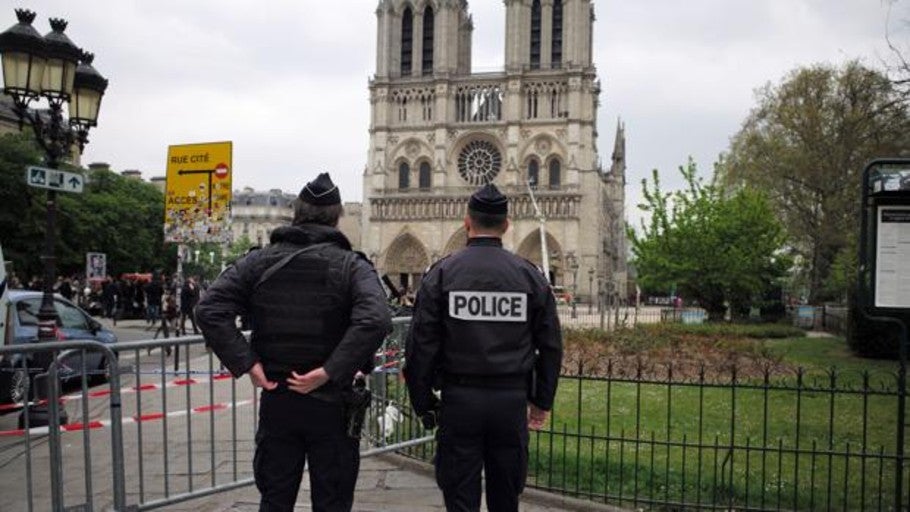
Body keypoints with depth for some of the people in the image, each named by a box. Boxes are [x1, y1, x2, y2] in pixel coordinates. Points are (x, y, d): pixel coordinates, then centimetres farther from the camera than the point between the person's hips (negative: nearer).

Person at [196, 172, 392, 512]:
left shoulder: (258, 261, 0)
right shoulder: (351, 265, -8)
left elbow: (209, 310, -8)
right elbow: (375, 320, -26)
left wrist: (246, 363, -9)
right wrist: (329, 372, -21)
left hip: (275, 400, 3)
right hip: (330, 402, -2)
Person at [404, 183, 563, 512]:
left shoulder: (442, 273, -3)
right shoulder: (530, 275, 3)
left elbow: (421, 345, -6)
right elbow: (550, 346, 5)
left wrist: (423, 404, 3)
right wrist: (542, 401, 14)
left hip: (459, 399, -2)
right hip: (512, 399, 2)